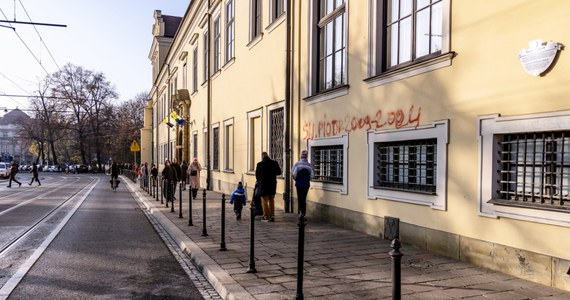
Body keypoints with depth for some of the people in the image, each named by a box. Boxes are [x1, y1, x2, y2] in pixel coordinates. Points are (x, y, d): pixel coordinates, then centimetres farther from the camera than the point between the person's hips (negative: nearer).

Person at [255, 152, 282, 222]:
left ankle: (266, 217, 4)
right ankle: (272, 216, 17)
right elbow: (279, 172, 6)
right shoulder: (274, 163, -2)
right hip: (273, 184, 4)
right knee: (271, 200, 16)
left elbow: (257, 175, 0)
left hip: (263, 184, -3)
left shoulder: (259, 164, -9)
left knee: (264, 201, 5)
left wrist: (259, 181, 19)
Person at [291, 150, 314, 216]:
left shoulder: (297, 164, -9)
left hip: (299, 184, -2)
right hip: (306, 184, 2)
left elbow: (293, 174, -14)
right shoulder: (310, 165, -3)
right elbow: (312, 175, -5)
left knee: (300, 199, 5)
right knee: (304, 199, 12)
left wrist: (296, 179, 5)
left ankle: (302, 213, -5)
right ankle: (303, 214, 13)